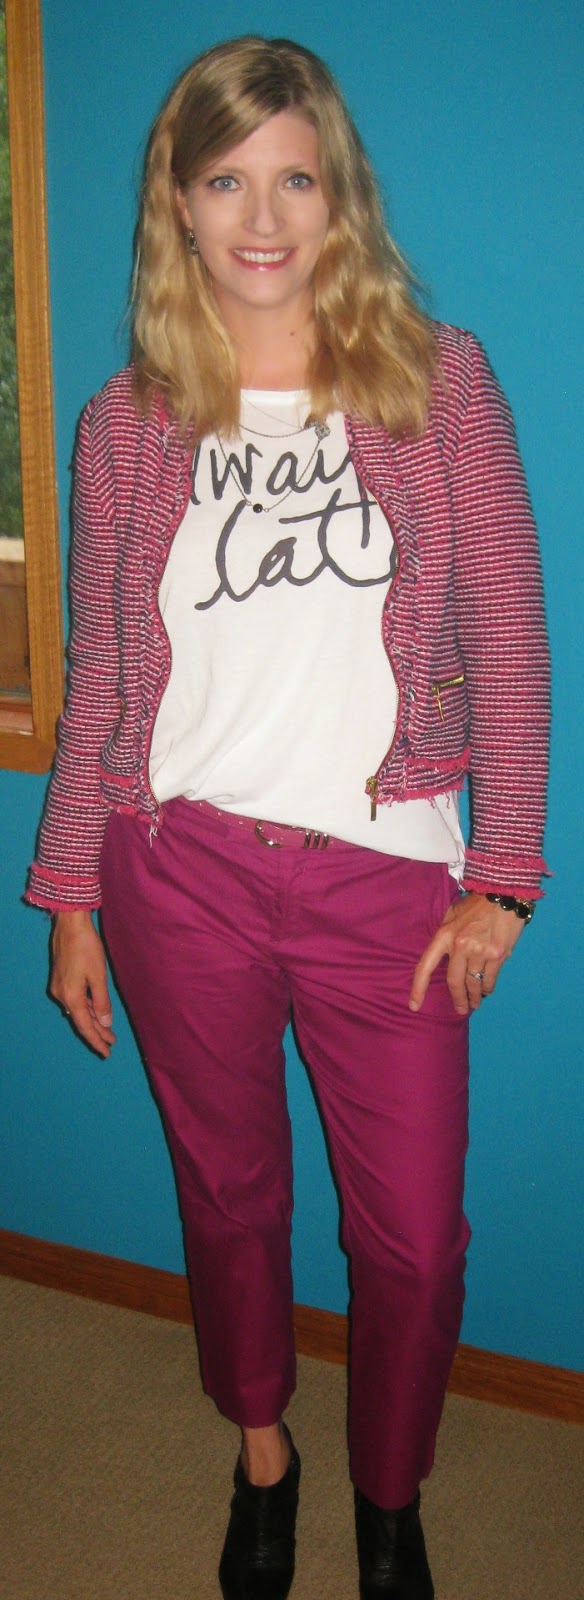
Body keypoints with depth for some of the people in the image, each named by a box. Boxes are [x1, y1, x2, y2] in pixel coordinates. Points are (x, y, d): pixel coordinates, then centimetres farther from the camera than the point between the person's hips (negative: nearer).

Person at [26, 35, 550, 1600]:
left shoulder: (439, 380, -1)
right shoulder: (127, 422, 3)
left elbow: (507, 640, -1)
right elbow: (99, 678, 6)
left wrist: (501, 877, -5)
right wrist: (68, 898, 6)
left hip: (383, 878, -1)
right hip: (180, 870, 1)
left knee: (414, 1237, 8)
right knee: (228, 1192, 18)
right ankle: (261, 1451, 46)